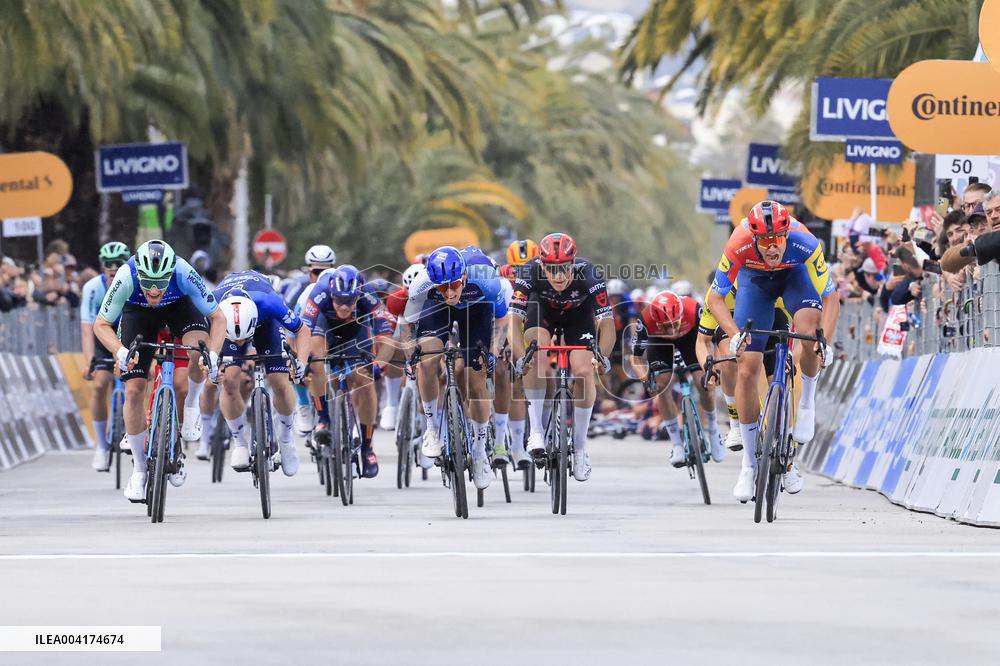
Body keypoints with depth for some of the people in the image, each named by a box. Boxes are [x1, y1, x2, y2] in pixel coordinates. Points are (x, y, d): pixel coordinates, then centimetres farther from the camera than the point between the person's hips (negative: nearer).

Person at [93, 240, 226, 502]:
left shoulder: (183, 273, -38)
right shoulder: (126, 277, -37)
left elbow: (217, 317, -28)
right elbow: (101, 324, -25)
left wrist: (213, 355, -44)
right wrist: (120, 351, -43)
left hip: (178, 305, 0)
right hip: (138, 312, 0)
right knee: (134, 390, -10)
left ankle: (191, 405, -4)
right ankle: (139, 468, 6)